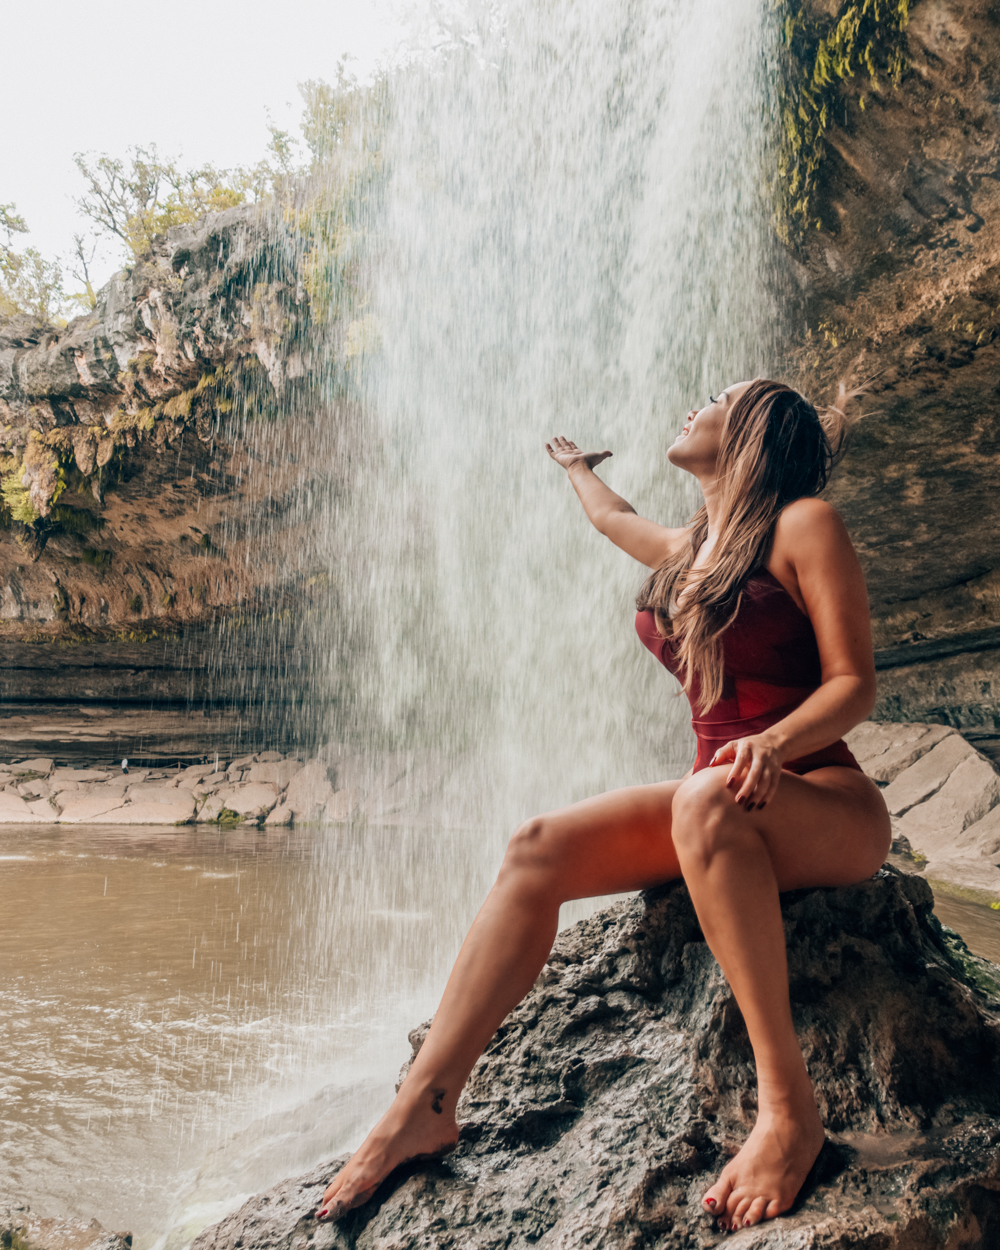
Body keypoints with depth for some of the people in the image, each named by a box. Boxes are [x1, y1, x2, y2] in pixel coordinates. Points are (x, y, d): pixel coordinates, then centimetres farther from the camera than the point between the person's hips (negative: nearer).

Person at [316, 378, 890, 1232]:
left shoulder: (803, 525, -3)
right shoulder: (687, 548, 19)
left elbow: (855, 684, -9)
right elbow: (614, 521, 43)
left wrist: (775, 741, -28)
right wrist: (579, 470, 60)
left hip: (831, 807, -6)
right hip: (720, 811, 6)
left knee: (705, 799, -40)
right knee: (538, 850, -16)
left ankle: (789, 1106, -35)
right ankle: (425, 1107, -17)